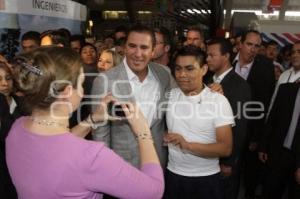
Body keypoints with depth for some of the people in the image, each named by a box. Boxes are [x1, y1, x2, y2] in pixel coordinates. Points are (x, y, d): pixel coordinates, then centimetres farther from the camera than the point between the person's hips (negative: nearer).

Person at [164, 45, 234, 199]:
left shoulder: (218, 101, -12)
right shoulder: (169, 96, -1)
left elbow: (225, 148, -14)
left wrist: (188, 145, -24)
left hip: (205, 179, -3)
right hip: (172, 175, 3)